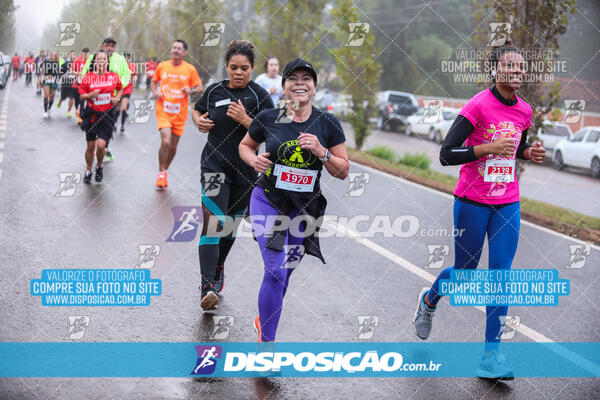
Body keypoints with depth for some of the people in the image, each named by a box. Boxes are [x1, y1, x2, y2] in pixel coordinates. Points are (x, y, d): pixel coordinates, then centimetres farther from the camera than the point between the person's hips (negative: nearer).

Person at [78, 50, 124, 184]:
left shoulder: (114, 76, 1)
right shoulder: (88, 77, -2)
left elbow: (120, 89, 19)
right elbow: (81, 96, 3)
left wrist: (117, 97, 0)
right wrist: (91, 94, -16)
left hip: (107, 115, -1)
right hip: (91, 114, 1)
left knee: (101, 145, -14)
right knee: (90, 146, 7)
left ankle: (99, 167, 15)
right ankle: (88, 170, 29)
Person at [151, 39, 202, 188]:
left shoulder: (190, 69, 0)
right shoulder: (162, 66, 3)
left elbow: (200, 88, 5)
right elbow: (153, 82, 18)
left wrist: (191, 90, -16)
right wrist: (155, 92, -2)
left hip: (180, 113, 1)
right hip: (163, 110, -1)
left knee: (173, 146, 8)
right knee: (165, 142, -18)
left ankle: (165, 171, 31)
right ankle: (161, 173, -1)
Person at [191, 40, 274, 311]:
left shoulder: (259, 96, -4)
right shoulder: (214, 91, 4)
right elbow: (196, 111, 23)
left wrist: (244, 119, -23)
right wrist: (199, 121, 1)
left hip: (245, 169, 0)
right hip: (215, 164, 0)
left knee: (231, 223, 16)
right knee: (213, 221, -15)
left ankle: (218, 269, 42)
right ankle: (207, 288, -22)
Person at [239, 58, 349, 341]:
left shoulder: (328, 124, -3)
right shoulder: (268, 119, -6)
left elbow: (343, 172, 0)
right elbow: (245, 145, 12)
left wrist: (321, 152, -18)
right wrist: (253, 160, -10)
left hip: (304, 208, 3)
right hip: (268, 201, -2)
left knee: (285, 273, 14)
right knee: (275, 271, -15)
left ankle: (263, 320, 41)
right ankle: (266, 341, -3)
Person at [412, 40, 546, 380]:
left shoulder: (525, 111, 4)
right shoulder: (479, 105, -15)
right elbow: (446, 154, -18)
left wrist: (529, 153, 0)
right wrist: (489, 148, -27)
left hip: (507, 205, 5)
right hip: (473, 202, -4)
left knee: (501, 274, -3)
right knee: (465, 272, 8)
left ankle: (491, 356, 1)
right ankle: (429, 299, 43)